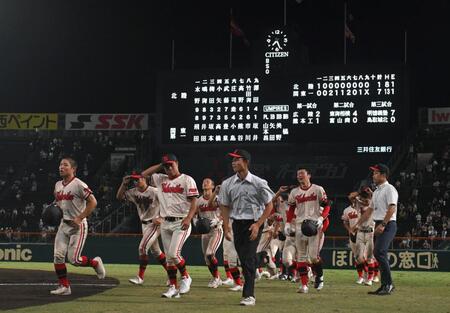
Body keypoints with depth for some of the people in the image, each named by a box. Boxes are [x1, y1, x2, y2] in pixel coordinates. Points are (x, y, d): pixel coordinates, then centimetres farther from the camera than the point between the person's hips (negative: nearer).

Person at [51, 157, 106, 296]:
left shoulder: (79, 185, -14)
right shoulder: (57, 185, 10)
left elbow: (93, 202, -17)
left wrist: (79, 218, -20)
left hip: (78, 226, -7)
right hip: (63, 224, 7)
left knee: (74, 259, -11)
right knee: (58, 256, -3)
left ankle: (95, 262, 18)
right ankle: (64, 287, 5)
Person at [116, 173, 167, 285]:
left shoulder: (154, 191, -17)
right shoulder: (134, 192, 2)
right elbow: (119, 197, 5)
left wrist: (161, 218, -23)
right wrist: (124, 184, -7)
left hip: (155, 224, -8)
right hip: (144, 224, 8)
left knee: (142, 247, -16)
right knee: (155, 251, 14)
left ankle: (140, 277, -10)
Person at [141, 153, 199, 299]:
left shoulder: (187, 180, -3)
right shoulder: (161, 180, 13)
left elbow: (194, 201, -9)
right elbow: (144, 174, 19)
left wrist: (188, 218, -22)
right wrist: (160, 165, 12)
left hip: (181, 222, -6)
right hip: (165, 223, 6)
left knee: (174, 253, -18)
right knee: (169, 257, 6)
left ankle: (185, 278, 4)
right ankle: (173, 287, 11)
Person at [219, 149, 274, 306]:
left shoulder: (258, 183, -8)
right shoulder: (227, 184, 3)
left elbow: (269, 206, -4)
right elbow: (225, 207, 10)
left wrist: (258, 225, -13)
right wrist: (226, 228, 0)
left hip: (254, 223, -4)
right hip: (237, 223, 4)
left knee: (249, 258, -14)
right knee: (243, 259, 9)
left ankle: (249, 295, -16)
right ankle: (249, 290, 23)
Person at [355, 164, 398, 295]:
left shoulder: (389, 189, -8)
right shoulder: (376, 192, 21)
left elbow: (392, 208, -20)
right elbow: (369, 210, 27)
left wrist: (383, 224, -28)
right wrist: (357, 224, 23)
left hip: (388, 225, -10)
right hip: (379, 225, 10)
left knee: (379, 252, -21)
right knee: (380, 255, 8)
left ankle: (389, 284, -18)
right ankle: (385, 286, 12)